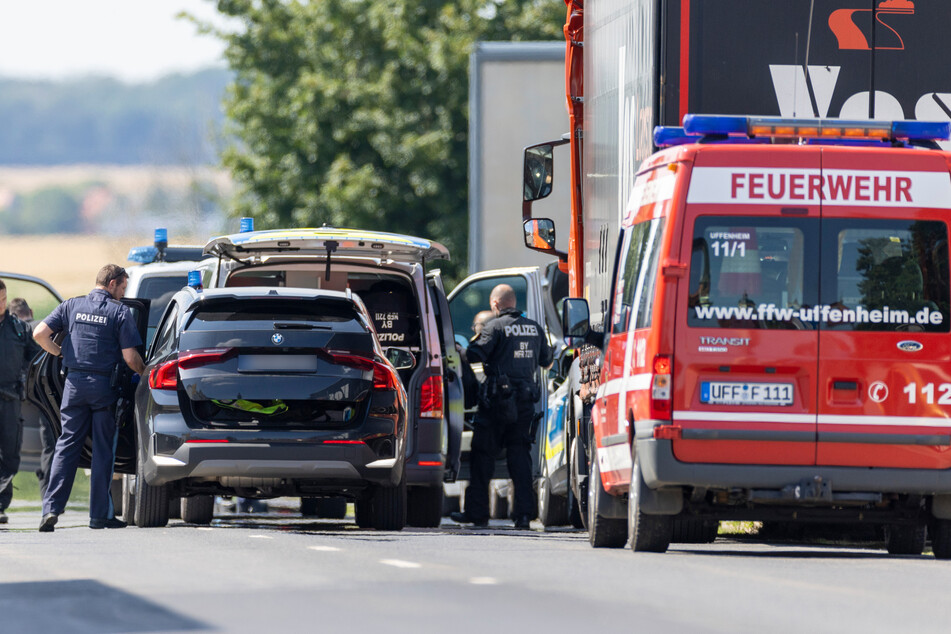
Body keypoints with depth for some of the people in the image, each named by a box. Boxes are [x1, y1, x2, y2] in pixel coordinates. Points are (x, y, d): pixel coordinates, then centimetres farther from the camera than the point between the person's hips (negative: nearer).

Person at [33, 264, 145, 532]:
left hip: (75, 383, 3)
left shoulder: (71, 306, 5)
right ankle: (99, 514, 6)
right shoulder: (119, 312, -4)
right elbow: (130, 357, -8)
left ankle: (51, 507, -6)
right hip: (105, 386, -3)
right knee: (103, 450, 5)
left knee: (67, 446, 6)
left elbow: (40, 334, -2)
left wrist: (59, 352, 14)